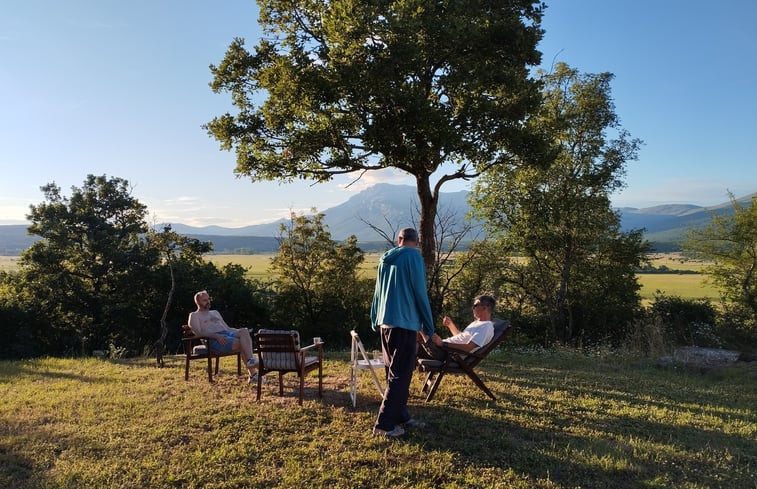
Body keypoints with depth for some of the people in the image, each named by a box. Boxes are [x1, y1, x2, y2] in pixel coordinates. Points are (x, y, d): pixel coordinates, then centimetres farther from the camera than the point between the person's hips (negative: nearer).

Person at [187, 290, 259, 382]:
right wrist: (216, 336, -19)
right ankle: (253, 374, -36)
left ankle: (251, 360, -46)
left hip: (227, 333, 5)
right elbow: (198, 333, -3)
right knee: (241, 343, -32)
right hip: (213, 340, -5)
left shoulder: (215, 312, 35)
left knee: (244, 331, -31)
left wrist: (237, 331, 6)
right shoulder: (194, 315, 15)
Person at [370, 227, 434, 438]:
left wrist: (376, 322, 23)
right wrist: (428, 326, -2)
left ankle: (401, 416, 26)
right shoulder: (413, 256, -8)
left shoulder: (386, 258, 13)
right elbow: (420, 293, -10)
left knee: (396, 372, 17)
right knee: (400, 376, -2)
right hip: (404, 323, -8)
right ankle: (384, 425, 0)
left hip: (385, 323, 8)